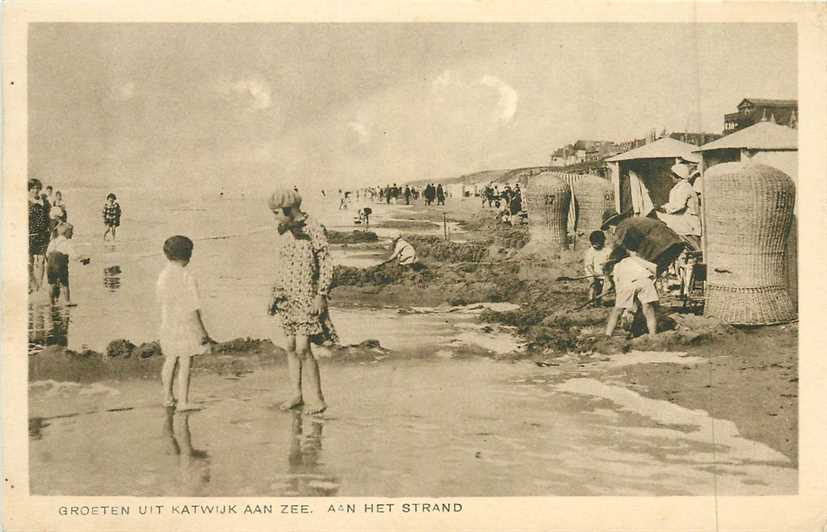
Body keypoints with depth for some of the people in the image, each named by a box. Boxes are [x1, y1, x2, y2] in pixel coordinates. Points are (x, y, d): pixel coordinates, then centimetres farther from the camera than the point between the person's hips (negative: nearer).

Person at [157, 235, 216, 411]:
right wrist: (202, 331, -12)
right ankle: (183, 402, -1)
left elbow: (162, 300, 8)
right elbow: (193, 307, -17)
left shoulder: (163, 274, 3)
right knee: (186, 363, -2)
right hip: (186, 323, -7)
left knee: (170, 360, 17)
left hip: (168, 322, 7)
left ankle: (168, 397, 26)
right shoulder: (186, 276, -17)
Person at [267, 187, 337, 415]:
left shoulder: (313, 229, -12)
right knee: (290, 346, 10)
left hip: (307, 297, -7)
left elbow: (327, 264, -11)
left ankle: (316, 398, 2)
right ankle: (296, 394, 22)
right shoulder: (281, 231, 9)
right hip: (286, 297, 7)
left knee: (302, 348, -10)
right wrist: (275, 292, 17)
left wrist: (321, 295, -14)